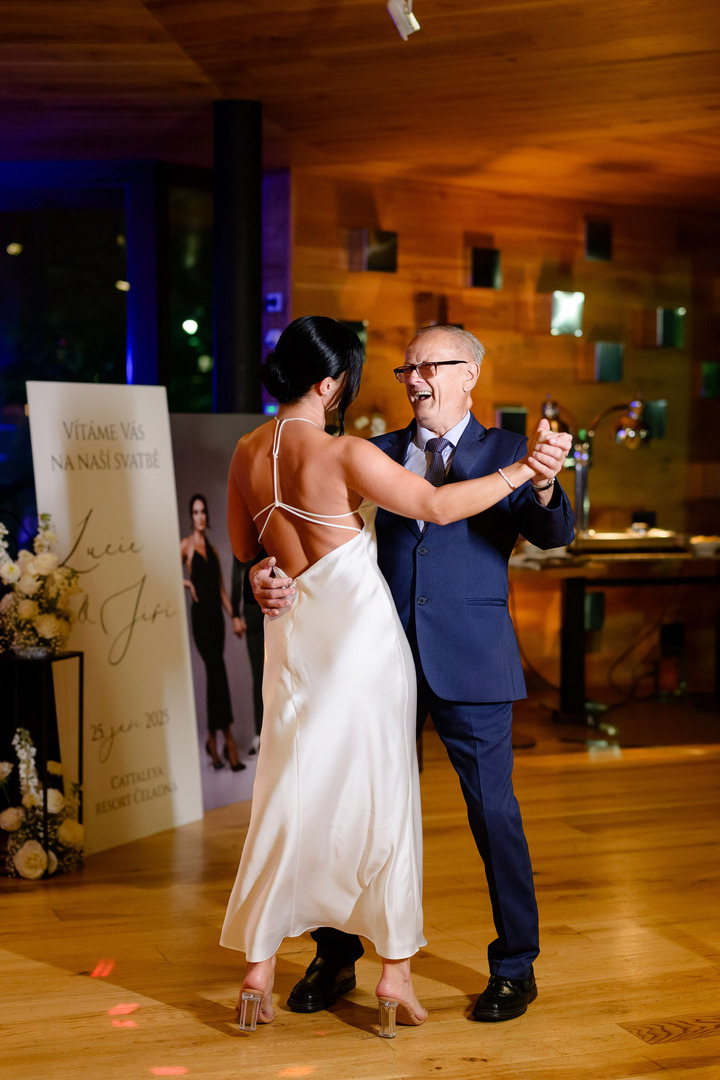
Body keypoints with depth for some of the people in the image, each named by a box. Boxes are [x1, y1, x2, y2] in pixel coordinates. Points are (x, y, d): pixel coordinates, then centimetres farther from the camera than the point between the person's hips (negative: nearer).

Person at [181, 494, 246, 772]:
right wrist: (187, 583, -10)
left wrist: (234, 616, 10)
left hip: (216, 614, 6)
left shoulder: (212, 549, 18)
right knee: (217, 671, -15)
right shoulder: (186, 544, 1)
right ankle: (228, 738, -18)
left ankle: (212, 739, 17)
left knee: (214, 675, 8)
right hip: (200, 614, -6)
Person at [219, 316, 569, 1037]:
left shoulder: (247, 452, 3)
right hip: (360, 633, -5)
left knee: (289, 797, 13)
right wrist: (522, 469, -8)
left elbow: (243, 548, 15)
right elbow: (436, 504, -13)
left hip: (295, 636, 5)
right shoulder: (344, 455, -16)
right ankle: (395, 975, 13)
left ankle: (258, 969, 16)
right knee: (381, 799, 5)